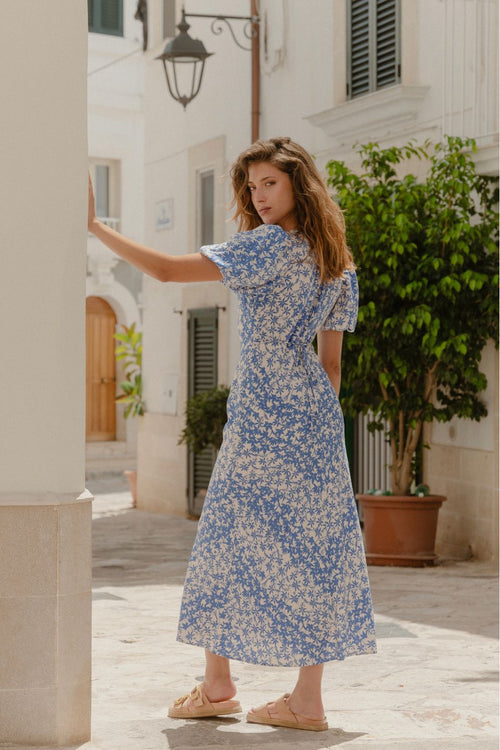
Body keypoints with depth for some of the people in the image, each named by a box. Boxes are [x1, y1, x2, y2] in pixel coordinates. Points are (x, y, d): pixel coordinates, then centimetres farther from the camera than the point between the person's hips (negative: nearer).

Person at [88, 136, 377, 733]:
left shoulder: (269, 245, -13)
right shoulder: (338, 263, 11)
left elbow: (167, 269, -16)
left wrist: (94, 226, -9)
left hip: (262, 415, -7)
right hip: (315, 416, 7)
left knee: (230, 540, 5)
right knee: (312, 545, 6)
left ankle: (217, 686, 15)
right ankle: (308, 700, 8)